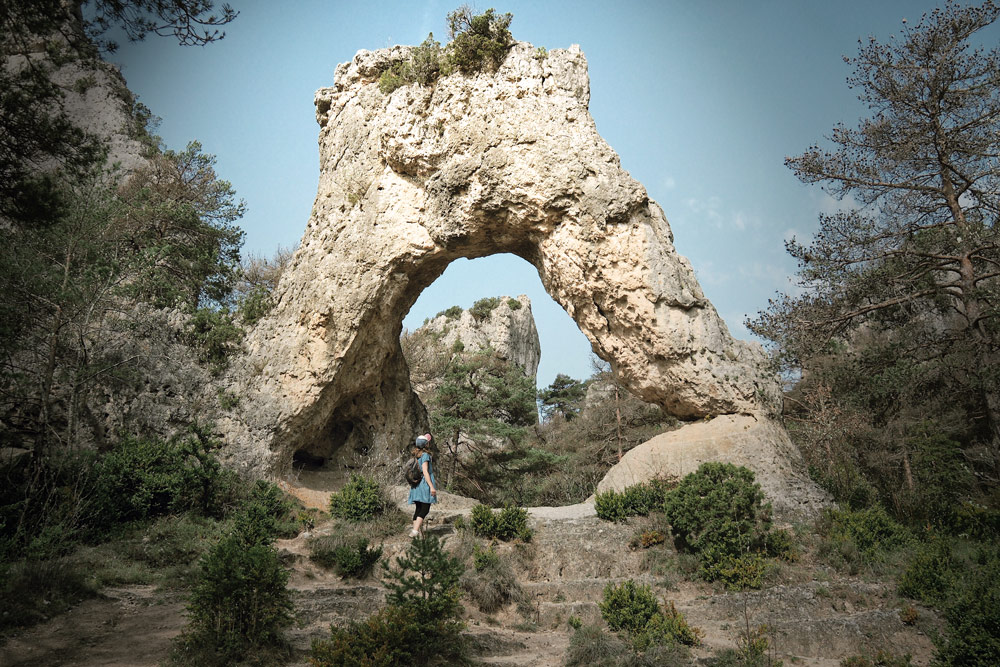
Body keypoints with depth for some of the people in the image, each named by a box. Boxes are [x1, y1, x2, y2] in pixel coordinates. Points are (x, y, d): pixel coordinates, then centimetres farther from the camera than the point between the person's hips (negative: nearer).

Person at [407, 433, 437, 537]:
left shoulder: (416, 456, 13)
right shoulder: (425, 455, -11)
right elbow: (425, 472, -17)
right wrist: (432, 486, -18)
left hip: (416, 486, 8)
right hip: (425, 485, -8)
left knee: (418, 509, 10)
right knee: (425, 509, -6)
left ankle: (418, 530, 11)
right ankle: (415, 531, -15)